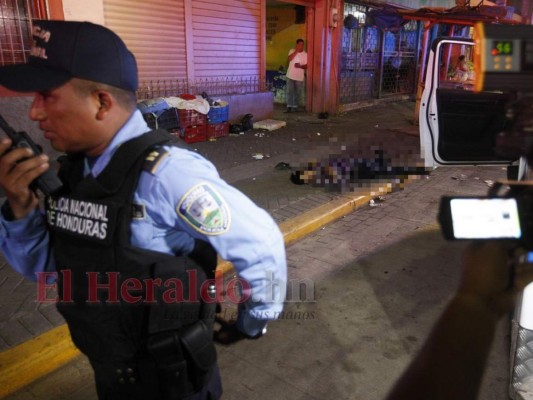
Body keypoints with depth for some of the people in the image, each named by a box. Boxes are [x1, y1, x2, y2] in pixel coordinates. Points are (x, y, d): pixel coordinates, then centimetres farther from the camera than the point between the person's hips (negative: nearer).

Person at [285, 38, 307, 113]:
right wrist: (296, 50, -19)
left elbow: (306, 66, -4)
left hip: (300, 77, 0)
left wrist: (300, 66, -23)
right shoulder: (292, 51, 1)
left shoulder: (305, 54, -1)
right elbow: (290, 59, -17)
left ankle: (295, 106, 16)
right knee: (289, 91, -3)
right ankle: (289, 107, 0)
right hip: (290, 75, 0)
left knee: (297, 93, 6)